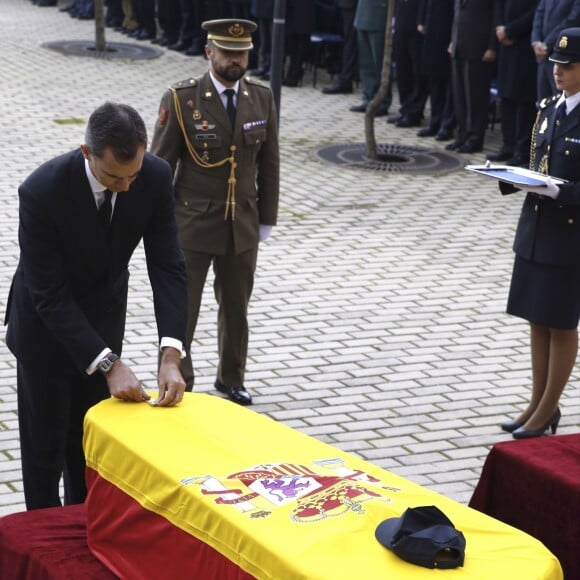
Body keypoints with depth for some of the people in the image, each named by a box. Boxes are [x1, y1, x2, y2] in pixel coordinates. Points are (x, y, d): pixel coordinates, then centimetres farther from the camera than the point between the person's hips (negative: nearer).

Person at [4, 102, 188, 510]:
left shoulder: (156, 177, -22)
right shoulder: (41, 190, -34)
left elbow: (167, 267, -18)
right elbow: (49, 294, -29)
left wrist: (171, 355, -30)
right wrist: (109, 363, -35)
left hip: (104, 317, 4)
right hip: (45, 323, -4)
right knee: (45, 444, 6)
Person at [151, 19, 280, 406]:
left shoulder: (262, 98, 0)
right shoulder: (181, 99, -12)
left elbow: (269, 164, 7)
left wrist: (266, 220, 7)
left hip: (243, 226, 4)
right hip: (191, 225, -4)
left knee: (236, 308, 16)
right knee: (180, 310, 4)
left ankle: (231, 379, 33)